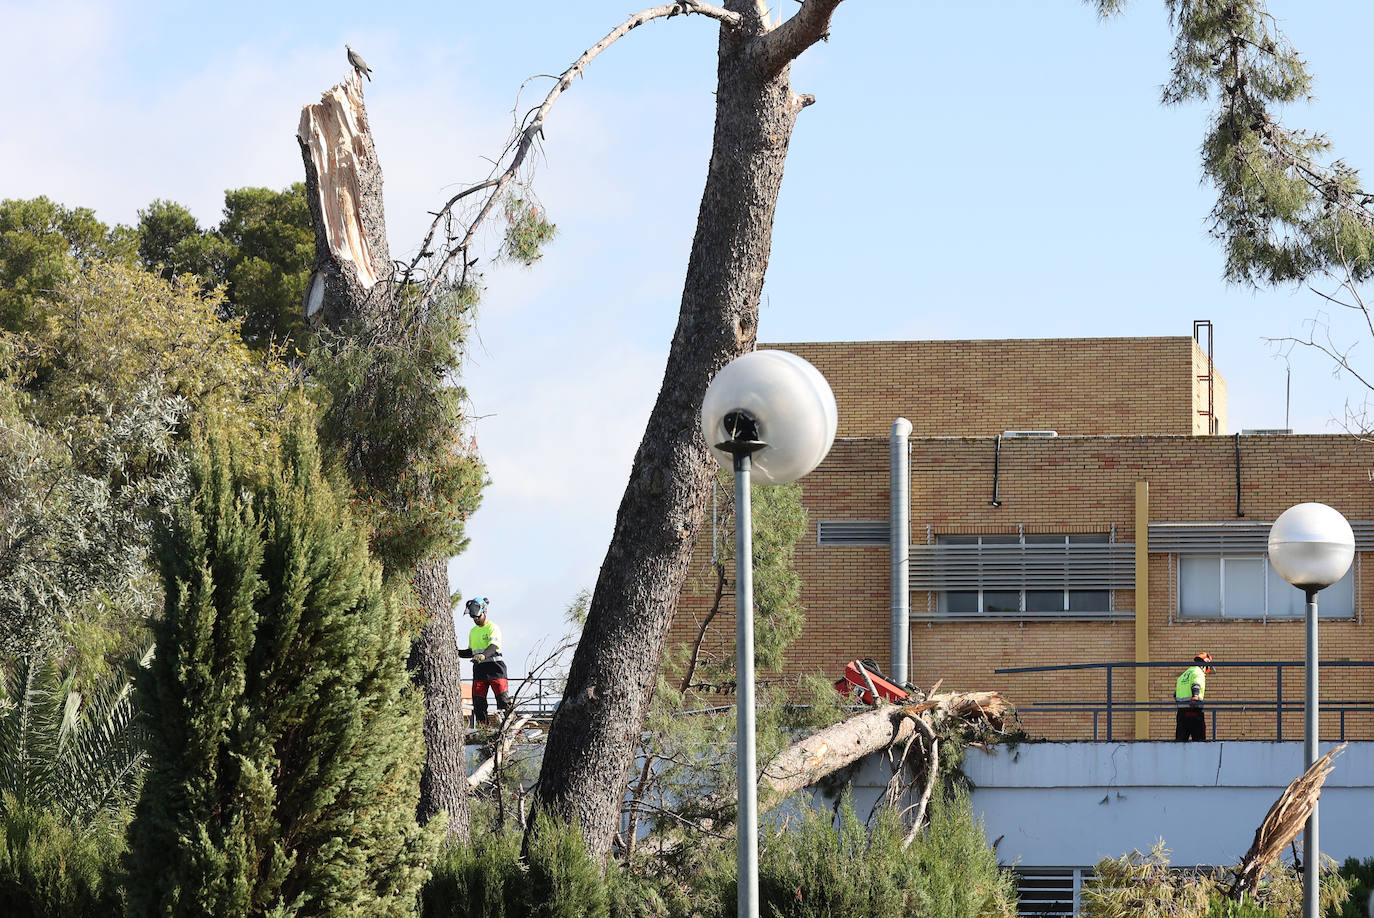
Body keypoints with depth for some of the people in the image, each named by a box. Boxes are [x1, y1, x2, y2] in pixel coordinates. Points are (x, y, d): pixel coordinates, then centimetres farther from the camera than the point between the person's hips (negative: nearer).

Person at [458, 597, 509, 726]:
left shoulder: (493, 628, -5)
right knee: (478, 701, 2)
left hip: (494, 667, -7)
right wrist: (458, 653, 10)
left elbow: (493, 646, -21)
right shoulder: (473, 632, 18)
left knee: (502, 699, -12)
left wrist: (483, 655, -40)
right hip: (479, 668, 7)